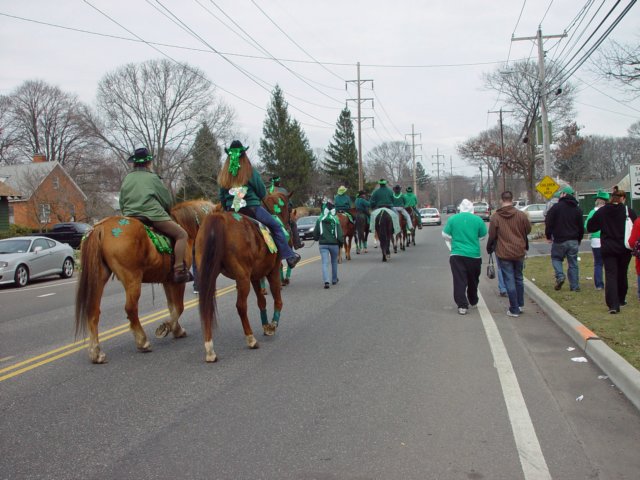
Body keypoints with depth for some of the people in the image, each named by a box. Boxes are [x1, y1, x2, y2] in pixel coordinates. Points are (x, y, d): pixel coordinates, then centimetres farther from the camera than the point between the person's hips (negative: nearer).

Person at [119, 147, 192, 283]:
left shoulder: (127, 179, 18)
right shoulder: (152, 178, 3)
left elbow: (122, 203, 20)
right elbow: (168, 200, 7)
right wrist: (166, 210, 26)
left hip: (130, 217, 7)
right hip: (153, 215, -6)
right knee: (181, 234, -3)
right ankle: (179, 270, -16)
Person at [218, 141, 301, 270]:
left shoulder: (223, 175, 3)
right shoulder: (251, 172, -7)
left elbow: (222, 198, 7)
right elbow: (262, 193, 1)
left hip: (231, 211, 4)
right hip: (252, 209, -4)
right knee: (276, 226, 8)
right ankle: (289, 256, 5)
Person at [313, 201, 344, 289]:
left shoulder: (320, 219, -1)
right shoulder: (335, 219, -5)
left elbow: (315, 232, 4)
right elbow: (339, 233, -8)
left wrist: (316, 239, 23)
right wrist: (341, 241, 6)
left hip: (323, 244, 0)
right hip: (334, 244, 0)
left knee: (325, 263, -3)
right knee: (334, 262, 19)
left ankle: (326, 281, -21)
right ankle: (334, 279, 30)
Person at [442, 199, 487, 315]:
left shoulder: (452, 219, -4)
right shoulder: (478, 220, -5)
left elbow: (445, 234, 5)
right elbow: (483, 235, 7)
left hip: (457, 254, -1)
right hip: (474, 255, 1)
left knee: (459, 281, 1)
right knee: (473, 280, 18)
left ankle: (462, 305, -7)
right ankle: (473, 301, 35)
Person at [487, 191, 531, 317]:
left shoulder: (495, 217, -8)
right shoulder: (521, 215, -4)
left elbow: (492, 236, -5)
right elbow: (528, 230, 6)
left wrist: (489, 249, 12)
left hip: (503, 254, -2)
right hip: (519, 252, 3)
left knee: (509, 281, 2)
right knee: (518, 278, 18)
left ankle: (514, 309, 4)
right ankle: (520, 305, 26)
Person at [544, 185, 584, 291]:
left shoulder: (556, 207, -9)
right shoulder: (577, 209, 8)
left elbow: (549, 223, -9)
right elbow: (581, 227, 13)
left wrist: (548, 236, 3)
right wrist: (579, 240, 22)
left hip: (560, 240, -4)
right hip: (573, 241, 4)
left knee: (556, 258, 14)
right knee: (573, 263, 9)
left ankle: (560, 276, -9)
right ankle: (575, 286, 9)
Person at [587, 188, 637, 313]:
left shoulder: (601, 212, -2)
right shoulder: (628, 211, -8)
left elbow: (590, 227, 4)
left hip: (608, 249, 0)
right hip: (624, 249, 0)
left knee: (610, 275, -3)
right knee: (622, 274, 17)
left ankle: (613, 304, -16)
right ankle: (621, 300, 33)